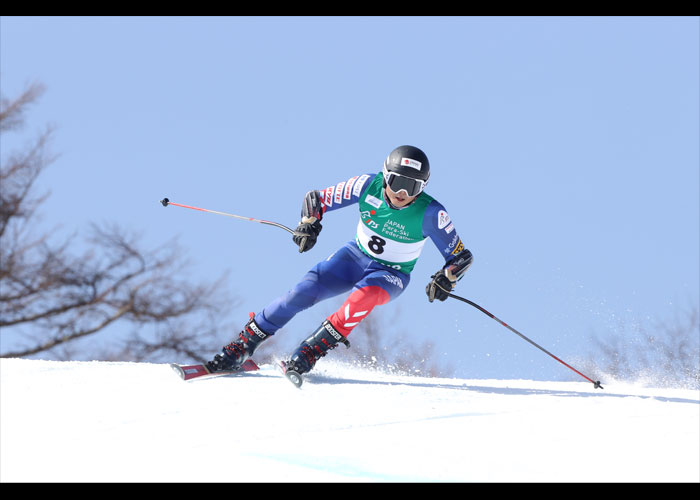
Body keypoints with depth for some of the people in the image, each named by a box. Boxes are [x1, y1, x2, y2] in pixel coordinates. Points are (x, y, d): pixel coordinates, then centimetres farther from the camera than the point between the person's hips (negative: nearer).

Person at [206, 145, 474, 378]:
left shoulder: (430, 213, -23)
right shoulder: (368, 185, -18)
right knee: (304, 291, -19)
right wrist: (309, 223, -28)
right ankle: (240, 347, -6)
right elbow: (317, 199, -8)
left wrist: (446, 279, -34)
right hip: (355, 256, 2)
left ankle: (306, 356, -30)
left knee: (363, 297, -37)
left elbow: (461, 257, -15)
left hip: (390, 274, -2)